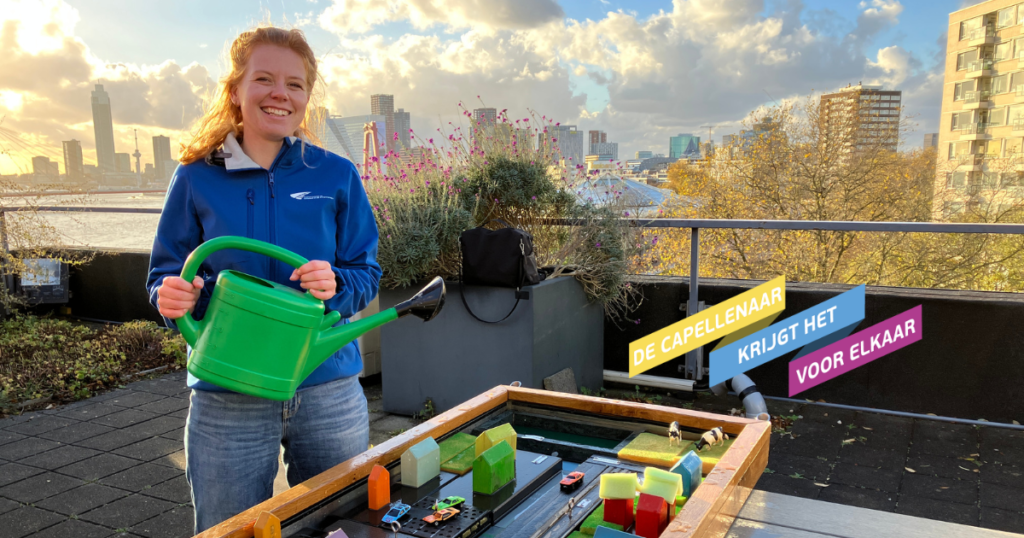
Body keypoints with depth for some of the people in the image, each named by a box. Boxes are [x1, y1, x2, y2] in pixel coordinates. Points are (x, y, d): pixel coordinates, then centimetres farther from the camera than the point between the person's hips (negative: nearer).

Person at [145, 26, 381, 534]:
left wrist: (336, 284, -19)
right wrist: (172, 295, -18)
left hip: (328, 391, 1)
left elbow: (367, 273, 2)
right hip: (227, 401, 0)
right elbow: (165, 275, 5)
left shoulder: (336, 176, 1)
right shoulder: (196, 178, 0)